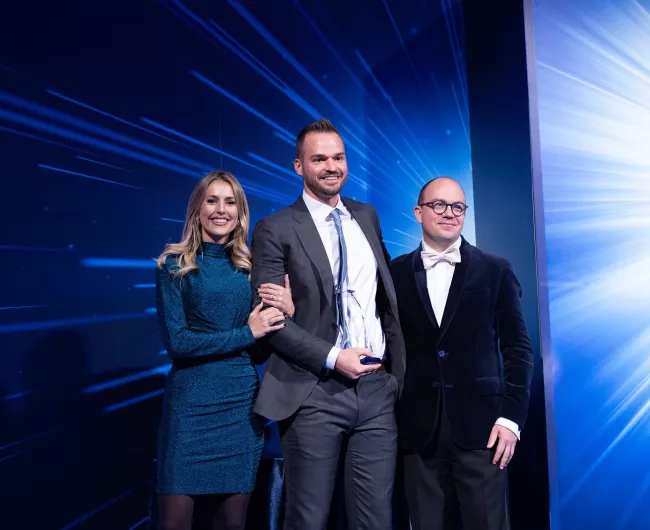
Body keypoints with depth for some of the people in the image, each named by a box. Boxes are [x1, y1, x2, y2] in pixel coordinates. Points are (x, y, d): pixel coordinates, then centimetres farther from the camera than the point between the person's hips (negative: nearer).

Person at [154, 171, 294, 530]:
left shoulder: (252, 266, 6)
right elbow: (175, 341, -10)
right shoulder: (174, 264, -2)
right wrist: (246, 333, -13)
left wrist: (288, 311, -13)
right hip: (191, 401, -2)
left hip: (243, 401, 3)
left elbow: (269, 339, 7)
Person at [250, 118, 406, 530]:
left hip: (378, 388, 4)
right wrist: (332, 357, -15)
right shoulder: (276, 230, -5)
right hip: (314, 395, -4)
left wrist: (398, 362, 10)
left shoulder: (367, 216, 12)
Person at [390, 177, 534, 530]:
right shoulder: (396, 273, 5)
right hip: (419, 428, 1)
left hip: (480, 424, -1)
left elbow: (517, 348, 2)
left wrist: (511, 416, -4)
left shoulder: (495, 271, 3)